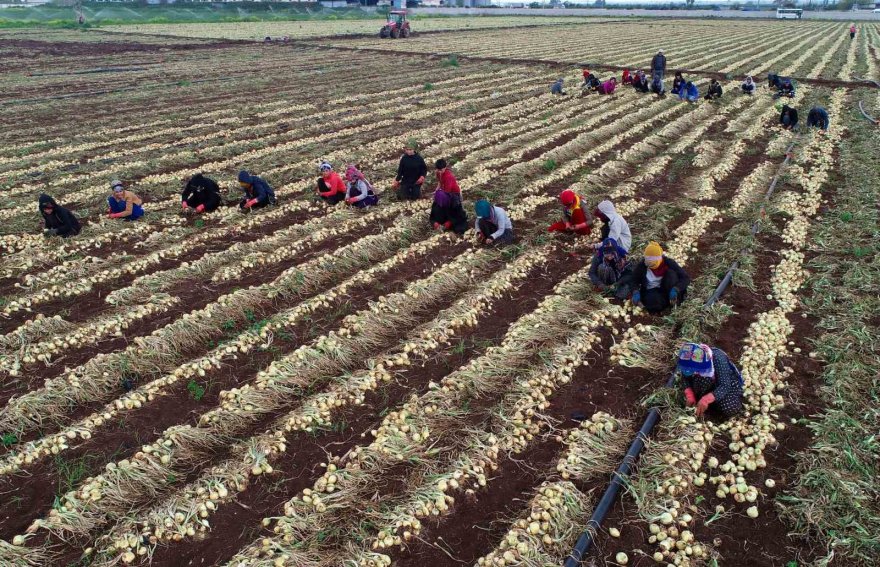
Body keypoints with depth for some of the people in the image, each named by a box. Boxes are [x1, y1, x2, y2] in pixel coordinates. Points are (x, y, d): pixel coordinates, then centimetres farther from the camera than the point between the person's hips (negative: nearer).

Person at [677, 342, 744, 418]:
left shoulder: (718, 359, -35)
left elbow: (725, 386, -39)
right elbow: (685, 378, -11)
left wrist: (706, 400, -51)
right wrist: (689, 394, -29)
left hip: (729, 385, -3)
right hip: (711, 386, 3)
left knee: (729, 409, -32)